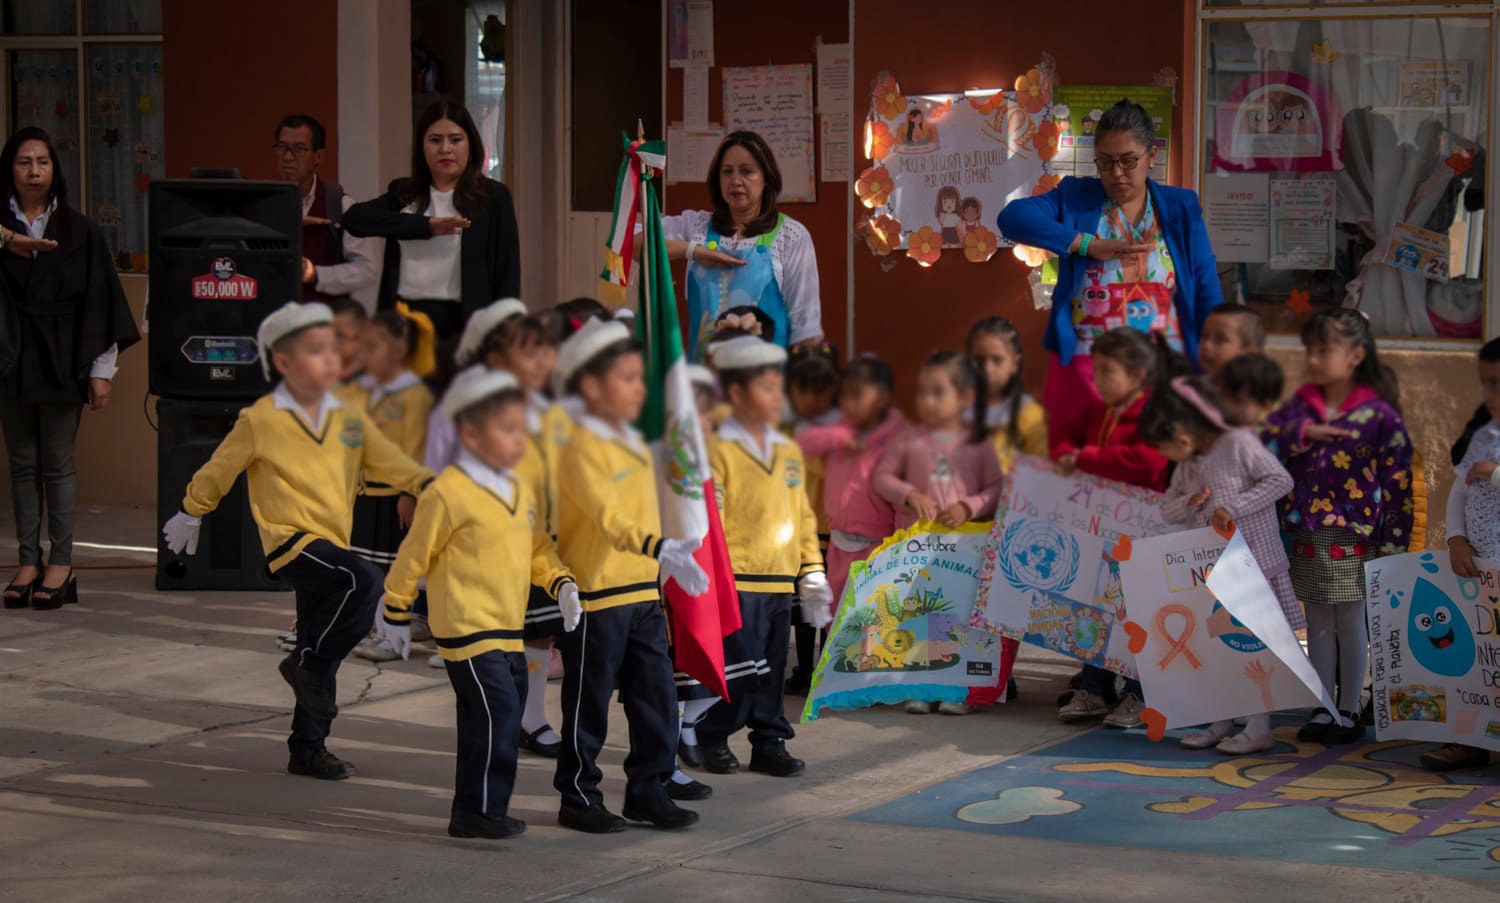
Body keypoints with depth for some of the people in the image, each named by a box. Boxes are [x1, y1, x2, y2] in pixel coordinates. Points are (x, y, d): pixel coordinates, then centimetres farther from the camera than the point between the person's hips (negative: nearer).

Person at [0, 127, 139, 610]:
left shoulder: (77, 230, 3)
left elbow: (98, 302, 2)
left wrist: (100, 370, -3)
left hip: (59, 362, -2)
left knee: (57, 463, 0)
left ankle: (61, 563, 4)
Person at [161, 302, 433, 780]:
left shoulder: (349, 419, 11)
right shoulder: (260, 421, -4)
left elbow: (390, 462, 12)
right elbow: (218, 471, 9)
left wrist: (429, 486, -4)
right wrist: (190, 514, 20)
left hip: (330, 546, 6)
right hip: (290, 541, -6)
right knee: (365, 581, -30)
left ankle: (308, 747, 21)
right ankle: (309, 662, -14)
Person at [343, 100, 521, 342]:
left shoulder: (494, 197, 5)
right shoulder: (403, 194, 15)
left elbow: (508, 274, 3)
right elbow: (353, 218, -3)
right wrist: (425, 226, -11)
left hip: (461, 322, -3)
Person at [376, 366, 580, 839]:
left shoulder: (519, 490, 12)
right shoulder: (448, 493, -12)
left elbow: (538, 548, 20)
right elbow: (414, 556, -5)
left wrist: (562, 583, 2)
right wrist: (396, 614, 2)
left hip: (509, 631, 8)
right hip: (467, 630, -8)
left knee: (504, 717, 10)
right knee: (496, 714, -14)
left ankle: (479, 808, 20)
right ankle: (478, 810, -3)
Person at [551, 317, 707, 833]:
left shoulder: (636, 446, 14)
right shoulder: (583, 449, -15)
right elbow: (608, 517, -28)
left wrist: (665, 561, 21)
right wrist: (660, 548, -39)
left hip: (644, 595, 8)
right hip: (596, 596, -8)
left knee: (656, 697, 8)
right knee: (588, 703, 2)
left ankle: (648, 790, 19)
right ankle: (578, 797, 12)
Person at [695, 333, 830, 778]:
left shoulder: (789, 451, 14)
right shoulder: (718, 450, -9)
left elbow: (804, 518, 20)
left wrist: (812, 573, 16)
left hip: (780, 582, 7)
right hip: (737, 582, -7)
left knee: (772, 670, 10)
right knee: (740, 670, -6)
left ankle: (769, 743, 19)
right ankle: (712, 739, 11)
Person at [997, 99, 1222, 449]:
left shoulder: (1181, 210, 9)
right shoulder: (1075, 199, 7)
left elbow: (1208, 298, 8)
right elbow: (1013, 217, -11)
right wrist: (1089, 245, -18)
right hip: (1084, 367, 0)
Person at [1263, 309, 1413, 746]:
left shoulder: (1379, 415, -8)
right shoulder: (1301, 406, 7)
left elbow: (1398, 482, -8)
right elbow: (1265, 443, -2)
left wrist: (1392, 546, -11)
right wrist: (1302, 433, -17)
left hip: (1354, 539, -4)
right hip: (1307, 537, 5)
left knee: (1351, 622, 4)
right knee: (1318, 624, 11)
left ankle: (1350, 711, 15)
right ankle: (1321, 709, 20)